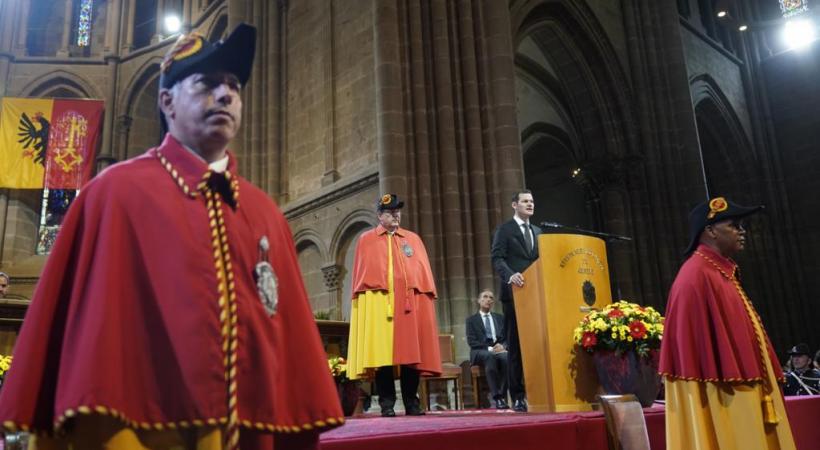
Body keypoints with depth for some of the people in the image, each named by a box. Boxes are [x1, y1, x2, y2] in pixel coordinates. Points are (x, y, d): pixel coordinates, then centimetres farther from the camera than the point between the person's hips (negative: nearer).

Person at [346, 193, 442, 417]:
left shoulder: (413, 239, 18)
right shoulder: (366, 240, 12)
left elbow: (423, 271, 13)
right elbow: (361, 274, 7)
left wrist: (428, 297, 2)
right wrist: (362, 301, -3)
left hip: (410, 301, 2)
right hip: (378, 301, -2)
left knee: (411, 351, 1)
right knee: (382, 352, -5)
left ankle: (411, 402, 10)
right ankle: (387, 404, 1)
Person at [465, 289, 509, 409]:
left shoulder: (500, 318, 24)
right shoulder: (472, 320, 14)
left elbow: (508, 337, 13)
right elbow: (471, 341, 1)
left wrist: (502, 346, -11)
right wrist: (489, 348, -14)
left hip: (499, 349, 2)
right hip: (480, 351, -2)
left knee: (506, 357, -35)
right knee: (490, 357, -39)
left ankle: (503, 396, -31)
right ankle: (497, 398, -40)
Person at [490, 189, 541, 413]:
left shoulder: (537, 232, 22)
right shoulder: (504, 230, 4)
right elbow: (497, 258, -8)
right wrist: (510, 275, -26)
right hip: (515, 293, -5)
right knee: (516, 346, -2)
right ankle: (518, 397, 2)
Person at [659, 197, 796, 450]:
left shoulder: (722, 274, 17)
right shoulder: (696, 275, -15)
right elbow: (698, 344, -21)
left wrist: (762, 390, 20)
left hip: (742, 394, 10)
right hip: (723, 399, -10)